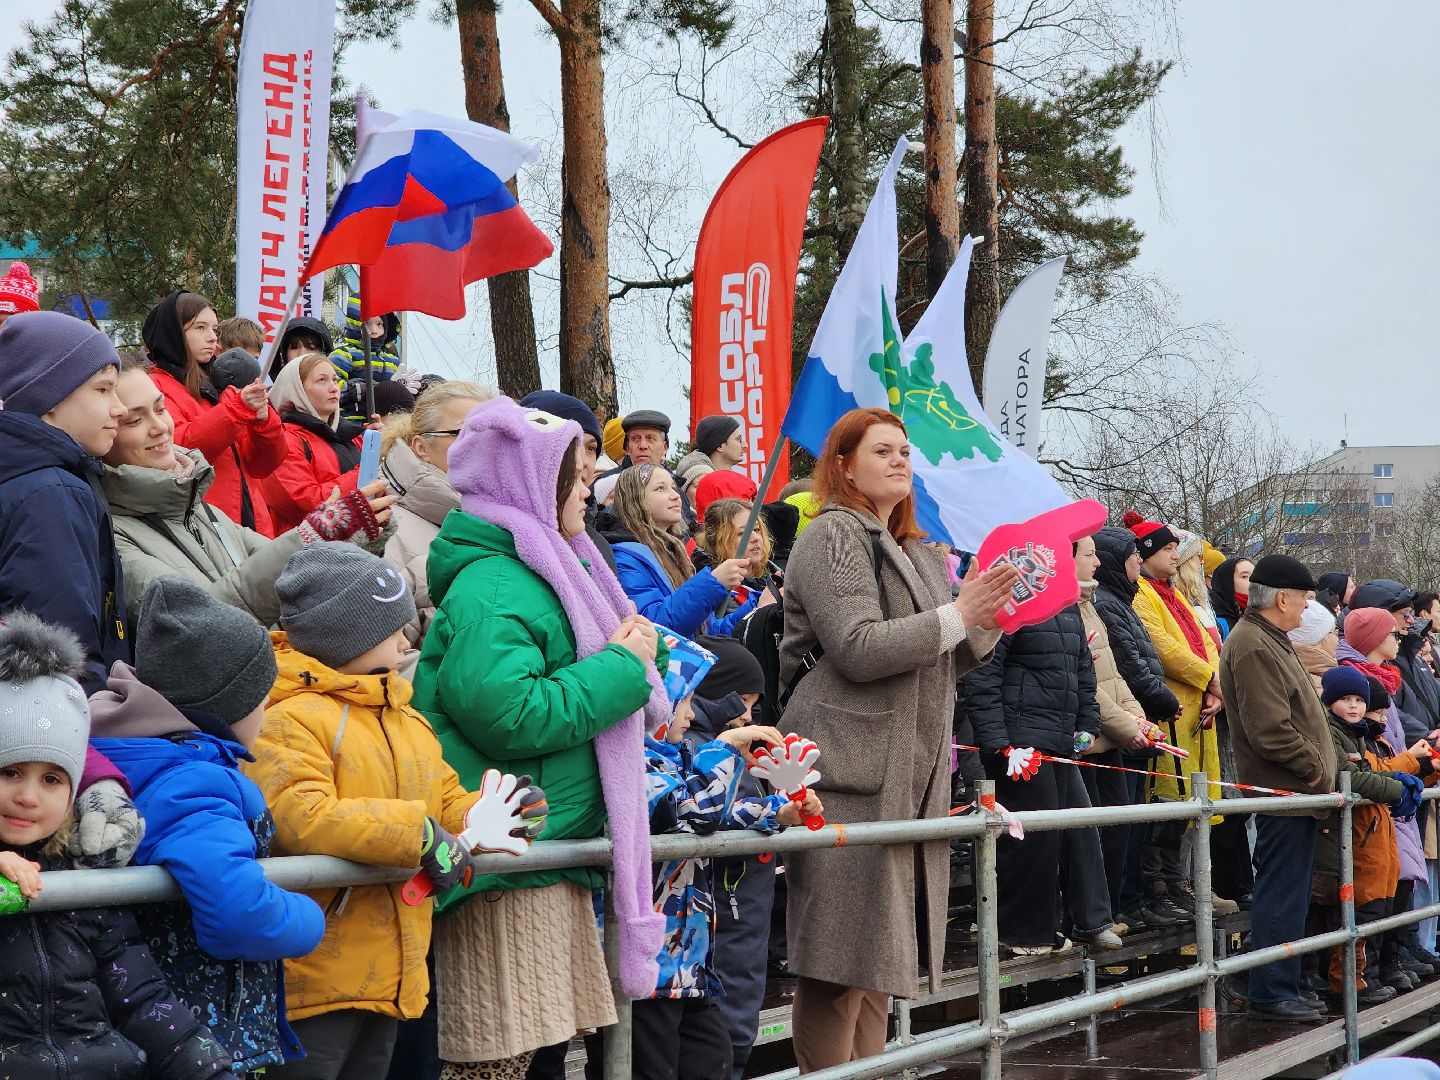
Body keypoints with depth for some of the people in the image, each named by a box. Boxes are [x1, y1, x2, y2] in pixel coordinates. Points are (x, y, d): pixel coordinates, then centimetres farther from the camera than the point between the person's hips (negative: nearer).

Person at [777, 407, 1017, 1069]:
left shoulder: (914, 553, 21)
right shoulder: (832, 537, -6)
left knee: (880, 947, 11)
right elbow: (857, 649, -18)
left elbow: (944, 662, 22)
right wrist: (957, 615, -15)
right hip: (852, 773, -9)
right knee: (841, 954, -9)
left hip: (912, 778, 9)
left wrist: (985, 621, 3)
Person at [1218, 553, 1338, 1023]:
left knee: (1287, 895, 14)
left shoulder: (1269, 641, 19)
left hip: (1293, 790, 11)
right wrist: (1314, 768, -14)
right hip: (1283, 790, -11)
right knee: (1282, 897, -7)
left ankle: (1280, 990, 21)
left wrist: (1318, 768, 14)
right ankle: (1270, 994, -3)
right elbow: (1270, 728, -23)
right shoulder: (1253, 647, -17)